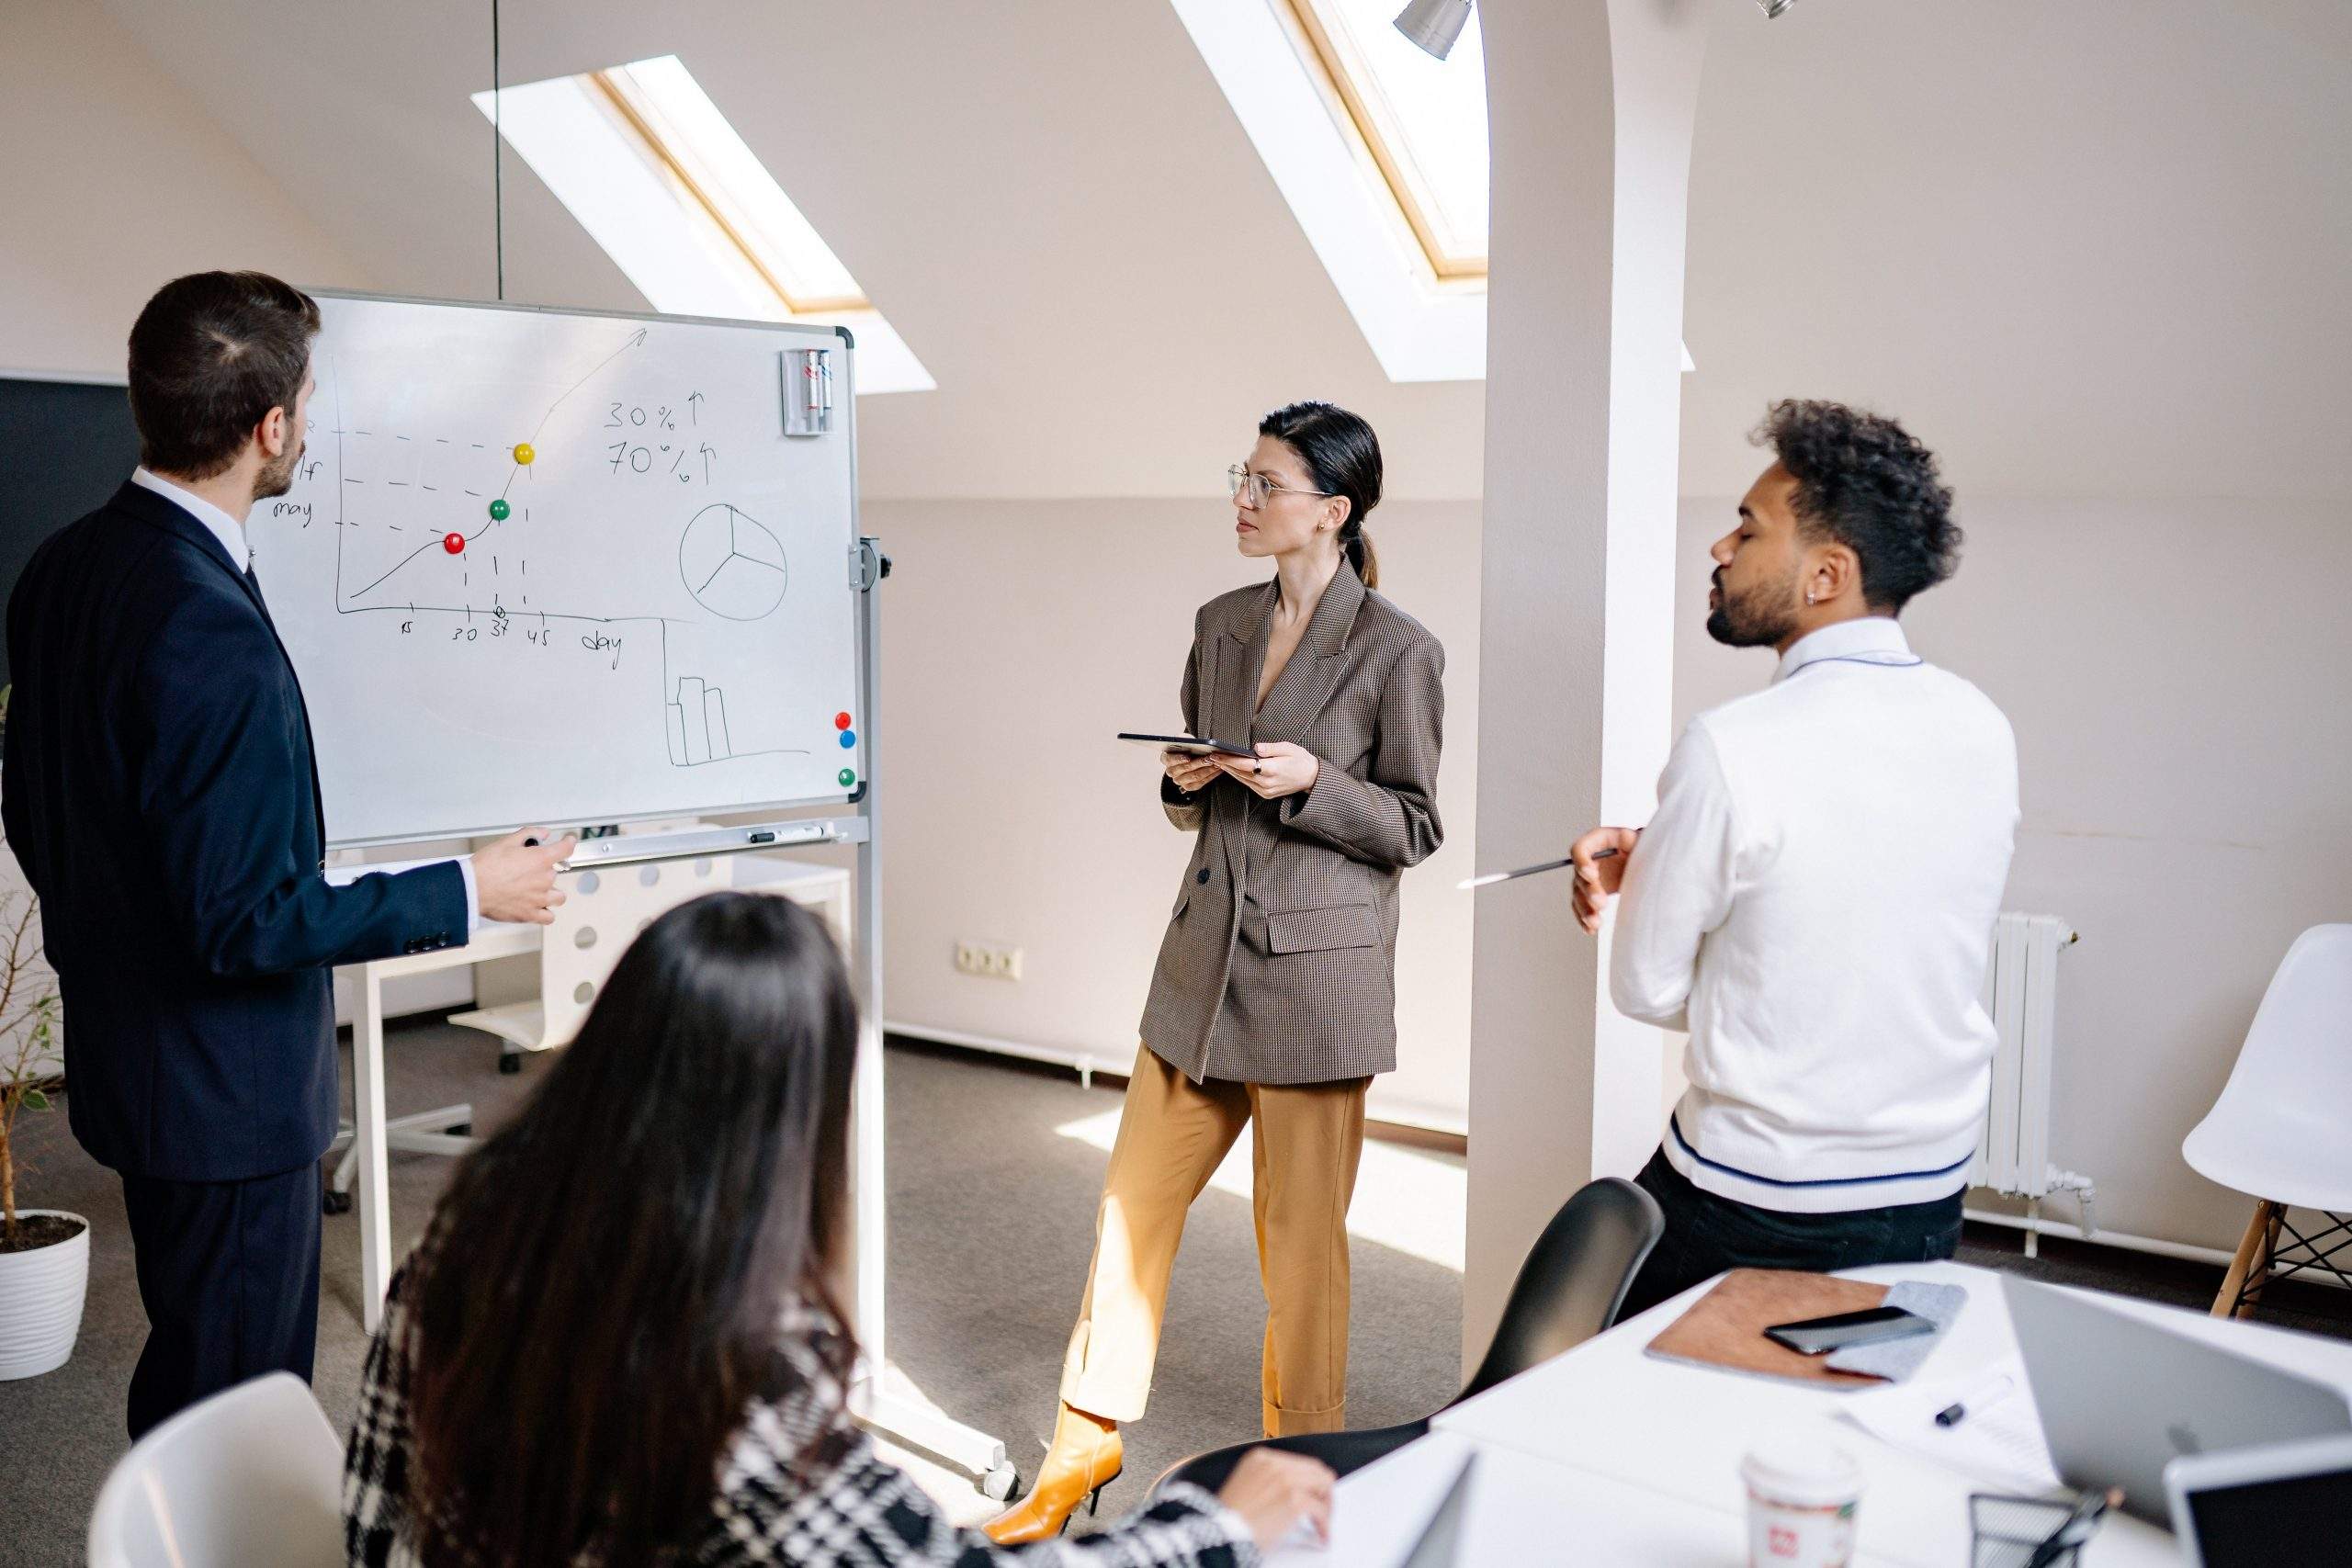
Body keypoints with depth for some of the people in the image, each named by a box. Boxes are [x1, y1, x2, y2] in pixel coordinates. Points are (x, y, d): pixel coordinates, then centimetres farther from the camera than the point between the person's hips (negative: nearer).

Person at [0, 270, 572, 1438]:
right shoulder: (212, 638, -29)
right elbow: (248, 919, -26)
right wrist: (467, 893, -18)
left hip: (125, 1058, 10)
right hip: (224, 1087, -9)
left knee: (190, 1365, 25)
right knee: (233, 1400, 7)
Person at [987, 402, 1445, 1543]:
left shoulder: (1397, 652, -8)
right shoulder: (1220, 625, 9)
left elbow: (1414, 829, -3)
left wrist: (1312, 783, -18)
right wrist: (1183, 783, -5)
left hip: (1316, 975, -5)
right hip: (1206, 956, 6)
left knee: (1300, 1237, 5)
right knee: (1134, 1201, 10)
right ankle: (1088, 1442, 27)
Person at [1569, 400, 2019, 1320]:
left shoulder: (1729, 750, -22)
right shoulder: (1984, 730, -2)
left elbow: (1645, 991, -10)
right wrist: (1657, 856, 6)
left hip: (1750, 1213, -6)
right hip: (1929, 1208, 6)